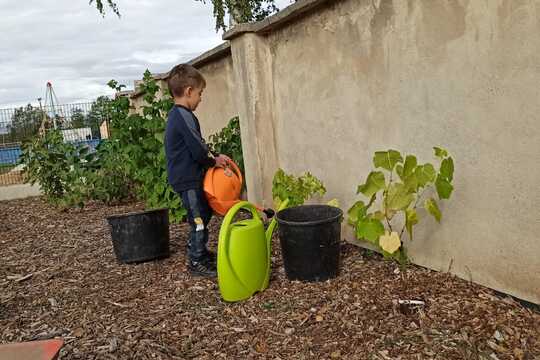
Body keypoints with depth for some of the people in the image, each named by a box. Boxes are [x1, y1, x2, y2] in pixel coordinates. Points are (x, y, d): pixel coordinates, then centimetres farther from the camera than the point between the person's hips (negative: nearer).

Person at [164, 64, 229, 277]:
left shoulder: (175, 115, 15)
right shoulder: (184, 116, -19)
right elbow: (197, 149, -22)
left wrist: (213, 157, 11)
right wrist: (213, 161, -4)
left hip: (185, 177, 10)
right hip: (188, 180, -10)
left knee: (204, 214, 20)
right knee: (199, 219, -2)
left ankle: (199, 252, 34)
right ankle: (196, 262, 9)